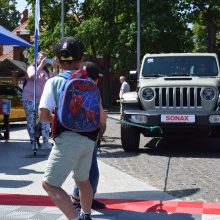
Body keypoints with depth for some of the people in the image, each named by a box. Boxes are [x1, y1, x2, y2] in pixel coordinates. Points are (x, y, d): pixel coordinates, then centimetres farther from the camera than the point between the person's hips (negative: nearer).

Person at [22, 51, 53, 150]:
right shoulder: (31, 68, -1)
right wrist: (41, 65, -23)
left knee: (45, 120, -8)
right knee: (31, 120, 1)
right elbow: (32, 76, -22)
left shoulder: (47, 70, 13)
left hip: (42, 99, 3)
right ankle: (33, 141, 7)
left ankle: (46, 142, -9)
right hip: (30, 98, -3)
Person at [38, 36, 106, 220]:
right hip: (89, 139, 6)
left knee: (50, 184, -3)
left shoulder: (54, 82, -3)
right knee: (82, 180, 25)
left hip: (68, 139, -6)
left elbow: (43, 114, -10)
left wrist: (56, 119, 10)